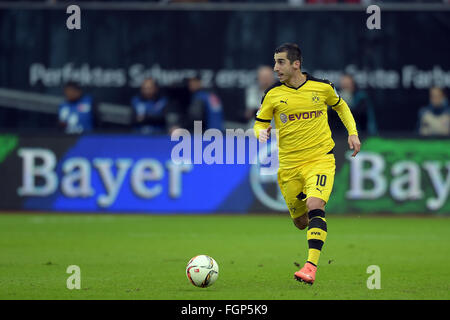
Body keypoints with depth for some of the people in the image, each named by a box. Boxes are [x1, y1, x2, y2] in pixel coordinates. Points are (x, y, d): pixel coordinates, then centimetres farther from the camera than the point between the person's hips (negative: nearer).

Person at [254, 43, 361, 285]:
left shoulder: (322, 87, -2)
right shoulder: (272, 95, -3)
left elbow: (340, 105, 18)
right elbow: (260, 123, 7)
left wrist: (352, 132, 9)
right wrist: (261, 133, -16)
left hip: (321, 158, -2)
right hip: (289, 165, 2)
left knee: (315, 207, -25)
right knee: (300, 222, 9)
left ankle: (311, 266, -31)